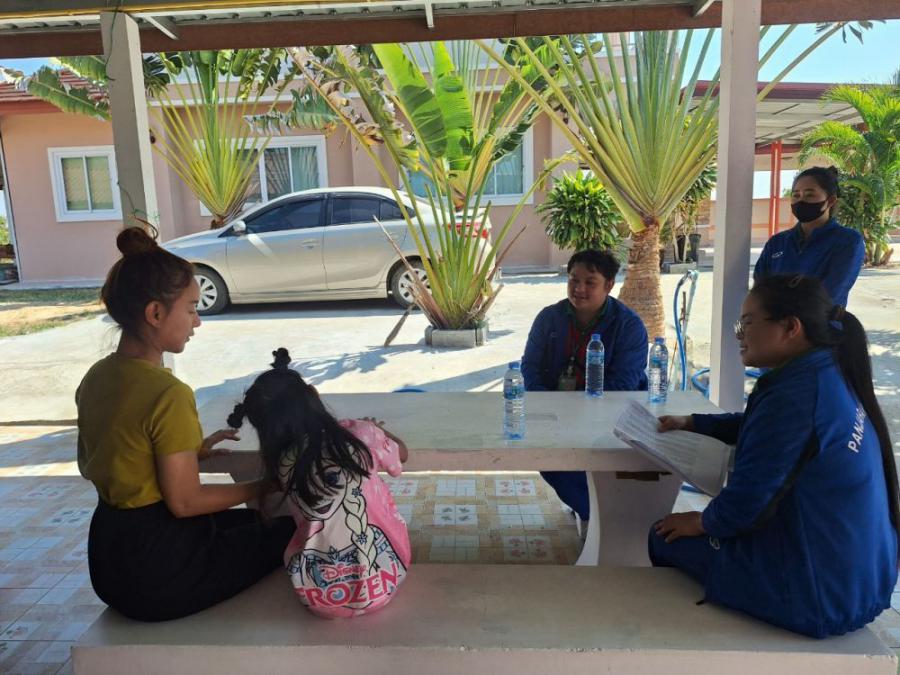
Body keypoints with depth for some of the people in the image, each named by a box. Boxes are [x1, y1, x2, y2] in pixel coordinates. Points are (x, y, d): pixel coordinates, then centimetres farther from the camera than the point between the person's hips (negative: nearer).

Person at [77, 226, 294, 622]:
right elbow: (184, 502, -21)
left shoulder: (97, 377, 1)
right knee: (290, 531, 10)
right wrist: (261, 488, -8)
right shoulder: (168, 394, -25)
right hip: (159, 567, -8)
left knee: (252, 522, 24)